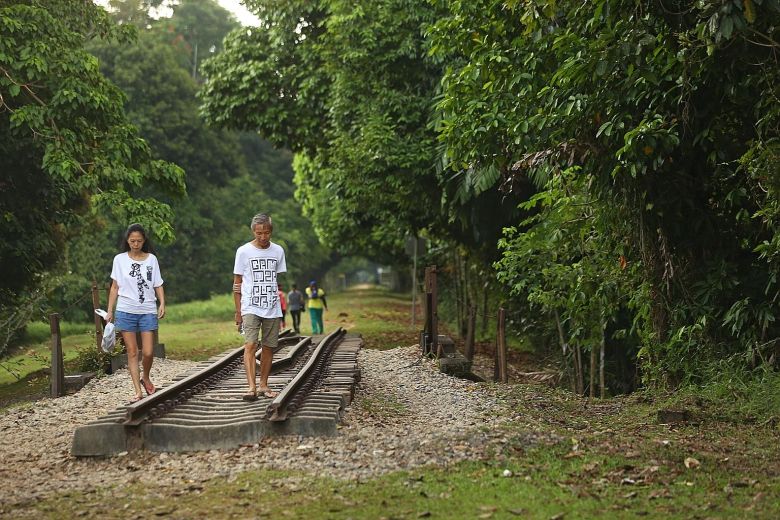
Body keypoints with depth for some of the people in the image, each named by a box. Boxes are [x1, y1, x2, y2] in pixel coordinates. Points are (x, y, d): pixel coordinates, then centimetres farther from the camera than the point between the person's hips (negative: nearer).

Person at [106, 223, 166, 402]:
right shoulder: (120, 260, 4)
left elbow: (158, 285, 7)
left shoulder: (151, 259, 5)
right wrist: (110, 311, 4)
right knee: (132, 352, 0)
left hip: (148, 311, 0)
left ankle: (146, 378, 25)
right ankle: (138, 391, 4)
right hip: (126, 311, 0)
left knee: (148, 352, -5)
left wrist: (162, 304, -8)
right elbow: (115, 287, 8)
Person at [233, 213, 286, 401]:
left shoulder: (278, 251, 7)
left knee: (268, 347, 7)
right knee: (250, 345, -16)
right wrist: (238, 312, 0)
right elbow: (237, 283, 3)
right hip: (250, 307, -3)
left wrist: (278, 305, 13)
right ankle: (252, 387, -22)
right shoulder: (243, 251, -1)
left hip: (272, 309, 3)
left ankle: (264, 385, 18)